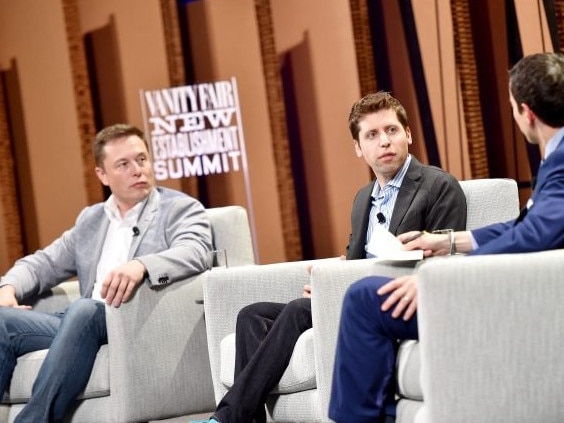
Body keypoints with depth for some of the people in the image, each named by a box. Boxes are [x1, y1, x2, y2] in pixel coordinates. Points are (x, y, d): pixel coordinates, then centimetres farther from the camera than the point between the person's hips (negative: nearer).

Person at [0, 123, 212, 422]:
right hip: (85, 325, 6)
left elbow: (194, 254, -15)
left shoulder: (181, 209, 5)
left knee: (84, 310, -36)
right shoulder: (90, 219, 24)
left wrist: (141, 266, -37)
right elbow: (45, 263, 26)